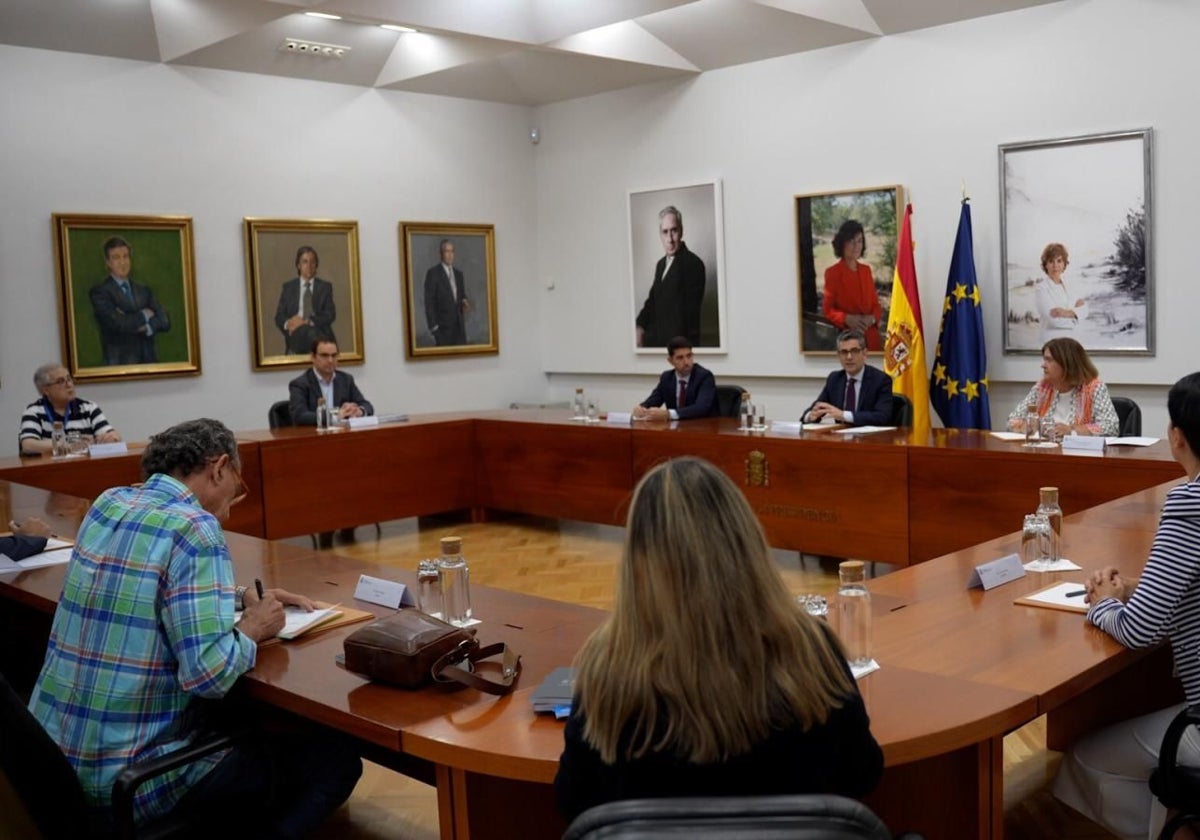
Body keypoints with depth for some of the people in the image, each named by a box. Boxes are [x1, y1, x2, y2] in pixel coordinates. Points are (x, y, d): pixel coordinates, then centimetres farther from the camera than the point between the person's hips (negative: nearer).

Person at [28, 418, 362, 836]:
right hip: (126, 780, -9)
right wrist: (252, 628, -7)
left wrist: (241, 597, 18)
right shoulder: (195, 528, -18)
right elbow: (208, 674, -26)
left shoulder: (107, 503, 6)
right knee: (335, 758, 2)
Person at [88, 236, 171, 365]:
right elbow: (117, 323, -13)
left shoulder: (145, 291, 16)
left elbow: (164, 322, 6)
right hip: (119, 363, -4)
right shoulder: (99, 292, 1)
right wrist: (144, 315, 1)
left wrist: (133, 322, -9)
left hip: (149, 360, 4)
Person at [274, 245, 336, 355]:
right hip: (296, 337, -1)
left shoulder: (325, 286, 17)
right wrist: (287, 323, -11)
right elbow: (279, 317, 14)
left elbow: (330, 315, 5)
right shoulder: (288, 287, 19)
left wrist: (308, 322, -11)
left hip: (320, 333, 1)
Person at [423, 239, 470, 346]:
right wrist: (433, 327, -13)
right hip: (442, 326, -6)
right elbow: (429, 302, -8)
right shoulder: (433, 273, -5)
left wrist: (465, 302, -3)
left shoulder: (459, 274, 14)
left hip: (459, 325, 6)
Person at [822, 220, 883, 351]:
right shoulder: (832, 272, -5)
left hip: (871, 336, 4)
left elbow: (875, 303, 13)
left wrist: (872, 318, -8)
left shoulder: (866, 270, 10)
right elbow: (827, 309, -4)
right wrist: (846, 319, -20)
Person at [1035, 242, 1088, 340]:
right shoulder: (1041, 288, -8)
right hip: (1052, 340, -5)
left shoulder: (1067, 285, 12)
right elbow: (1054, 319, -18)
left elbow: (1084, 310, 0)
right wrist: (1075, 308, -4)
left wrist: (1069, 313, -19)